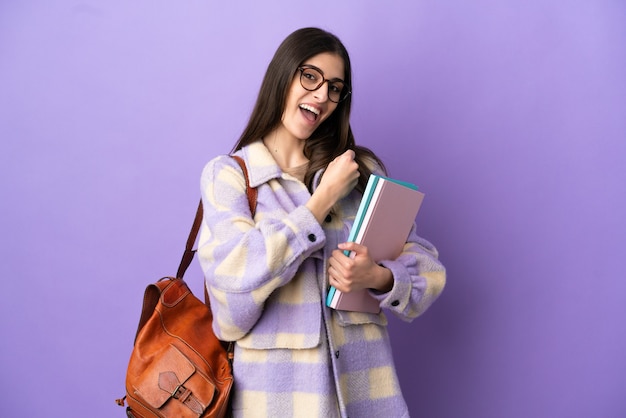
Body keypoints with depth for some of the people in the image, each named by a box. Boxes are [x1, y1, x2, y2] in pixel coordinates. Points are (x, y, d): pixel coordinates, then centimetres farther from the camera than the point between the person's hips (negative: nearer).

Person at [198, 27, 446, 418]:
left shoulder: (364, 169, 5)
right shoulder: (227, 174, -2)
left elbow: (426, 266, 3)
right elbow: (235, 276, -17)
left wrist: (378, 276, -19)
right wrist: (326, 196, -13)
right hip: (275, 384, -2)